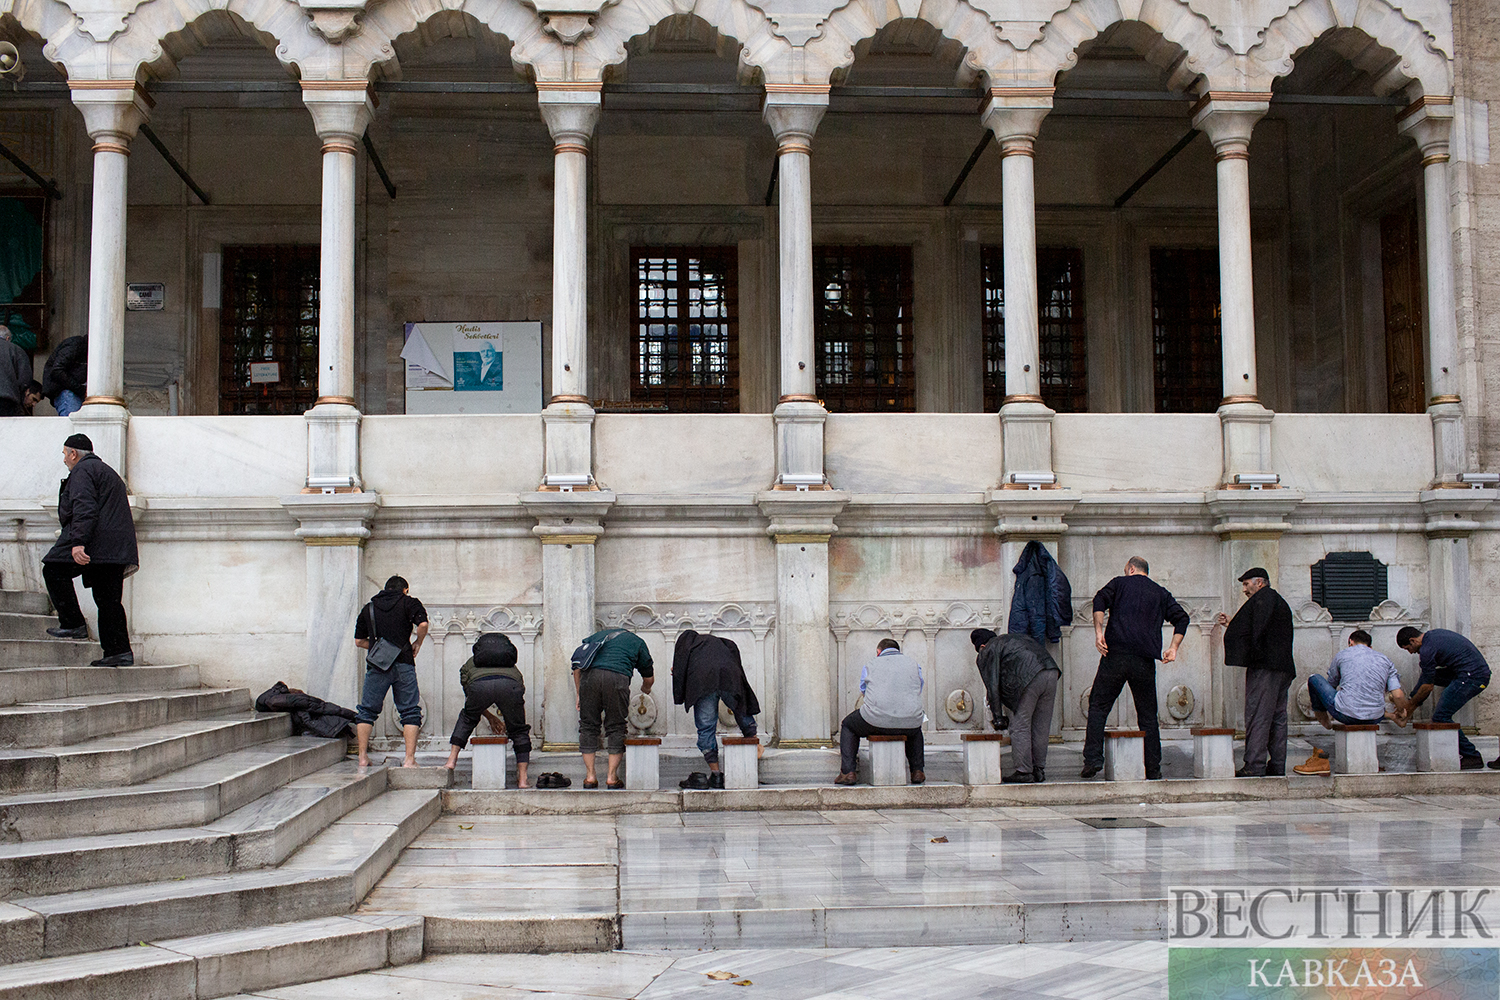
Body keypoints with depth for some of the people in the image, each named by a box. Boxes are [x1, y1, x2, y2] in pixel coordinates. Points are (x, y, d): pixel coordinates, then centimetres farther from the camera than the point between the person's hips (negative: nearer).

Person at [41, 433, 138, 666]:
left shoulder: (82, 471, -2)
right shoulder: (108, 472, 29)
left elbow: (84, 509, -18)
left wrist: (78, 542, -27)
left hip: (96, 542, -9)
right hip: (117, 548, 9)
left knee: (54, 571, 1)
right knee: (108, 598, 7)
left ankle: (73, 624, -5)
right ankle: (120, 651, 0)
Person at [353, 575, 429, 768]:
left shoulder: (369, 607, 17)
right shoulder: (409, 602, 7)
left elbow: (359, 640, 17)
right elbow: (422, 624, -10)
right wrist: (417, 643, 6)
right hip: (403, 665, -2)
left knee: (367, 710, 12)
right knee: (410, 711, 4)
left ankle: (363, 757, 8)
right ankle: (409, 759, -3)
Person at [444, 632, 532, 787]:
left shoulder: (469, 664, 42)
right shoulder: (512, 668, 44)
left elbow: (470, 698, 45)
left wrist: (490, 718, 56)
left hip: (479, 685, 0)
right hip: (509, 685, 0)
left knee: (466, 719, 32)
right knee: (519, 731, 19)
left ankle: (451, 761, 25)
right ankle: (522, 779, 12)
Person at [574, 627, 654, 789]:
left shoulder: (597, 635, 34)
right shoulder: (637, 642, 29)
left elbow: (577, 666, 24)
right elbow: (649, 677, 34)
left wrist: (579, 694, 27)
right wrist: (645, 689, 56)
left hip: (589, 676, 2)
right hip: (617, 677, -2)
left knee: (588, 726, 12)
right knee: (615, 727, 10)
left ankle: (590, 776, 12)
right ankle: (612, 777, 9)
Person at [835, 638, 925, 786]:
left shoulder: (869, 666, 12)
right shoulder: (914, 665, 16)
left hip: (876, 721, -2)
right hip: (908, 725, 2)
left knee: (848, 725, 28)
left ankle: (848, 772, 15)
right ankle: (917, 771, 28)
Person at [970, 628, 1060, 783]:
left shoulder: (987, 652, 13)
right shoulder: (1013, 638, 35)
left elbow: (992, 686, 7)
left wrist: (997, 716, 11)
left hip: (1030, 678, -7)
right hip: (1052, 672, 7)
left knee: (1020, 726, 3)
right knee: (1041, 726, 14)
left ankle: (1024, 771, 4)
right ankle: (1039, 770, 19)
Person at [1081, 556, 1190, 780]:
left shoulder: (1120, 583, 14)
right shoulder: (1161, 593, 21)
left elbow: (1100, 601, -5)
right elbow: (1181, 617, 9)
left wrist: (1098, 632, -10)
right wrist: (1174, 648, 5)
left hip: (1116, 654, -2)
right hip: (1146, 660, 2)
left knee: (1098, 706, 3)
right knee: (1148, 715, 9)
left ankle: (1093, 759, -10)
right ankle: (1153, 769, 8)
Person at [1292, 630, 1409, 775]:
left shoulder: (1343, 654, 14)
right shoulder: (1385, 660, 17)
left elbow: (1331, 685, 29)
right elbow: (1398, 696, 5)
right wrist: (1396, 716, 27)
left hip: (1346, 713, -3)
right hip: (1375, 718, 3)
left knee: (1314, 680, 18)